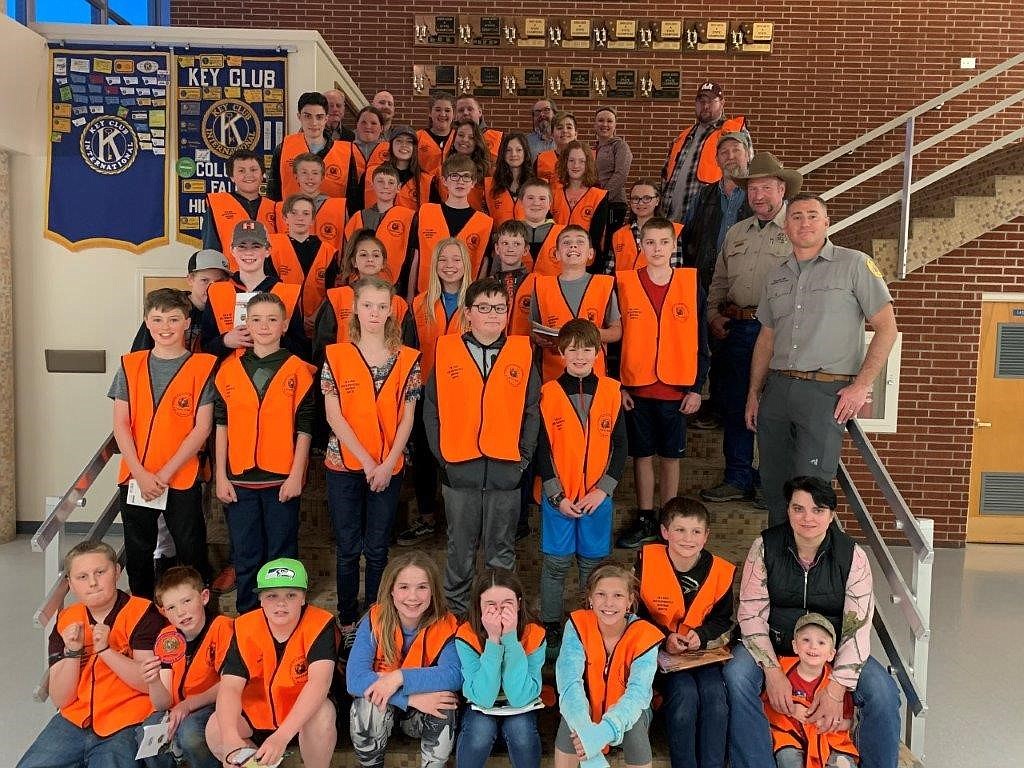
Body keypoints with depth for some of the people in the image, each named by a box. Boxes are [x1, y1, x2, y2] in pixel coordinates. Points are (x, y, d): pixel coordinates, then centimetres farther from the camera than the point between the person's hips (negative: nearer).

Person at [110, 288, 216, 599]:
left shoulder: (202, 366, -4)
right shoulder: (130, 365, 5)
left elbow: (202, 428, -8)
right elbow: (120, 424, 2)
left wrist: (165, 473, -11)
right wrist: (140, 473, -8)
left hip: (182, 478, -3)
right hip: (134, 477, 3)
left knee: (191, 554, 5)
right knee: (138, 555, 15)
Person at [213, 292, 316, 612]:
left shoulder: (298, 370, -2)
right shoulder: (229, 369, 4)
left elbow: (304, 427, -3)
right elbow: (221, 425, 5)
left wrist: (296, 476, -7)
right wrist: (221, 476, 2)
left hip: (283, 479, -2)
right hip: (239, 479, 2)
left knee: (282, 555, 7)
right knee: (245, 556, 11)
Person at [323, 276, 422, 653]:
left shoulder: (407, 359, 2)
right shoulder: (336, 356, -1)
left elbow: (407, 417, 0)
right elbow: (334, 415, -5)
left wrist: (387, 464, -9)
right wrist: (366, 461, -10)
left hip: (389, 467, 1)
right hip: (344, 464, 0)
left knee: (377, 549, 8)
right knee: (348, 549, 6)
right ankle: (348, 623, 20)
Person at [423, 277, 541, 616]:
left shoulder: (522, 352, 1)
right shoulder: (446, 350, -1)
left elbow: (533, 410, 2)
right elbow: (432, 409, 1)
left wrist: (523, 455, -3)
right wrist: (441, 455, -3)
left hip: (506, 470, 0)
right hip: (459, 469, 0)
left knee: (501, 551, 13)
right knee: (460, 549, 14)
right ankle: (456, 612, 30)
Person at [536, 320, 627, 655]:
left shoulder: (611, 391, -1)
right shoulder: (548, 393, -5)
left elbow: (620, 446, 2)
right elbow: (541, 450, -4)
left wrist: (603, 490, -7)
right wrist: (557, 496, -9)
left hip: (597, 497, 1)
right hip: (558, 497, -1)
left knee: (594, 562, 11)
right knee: (556, 562, 7)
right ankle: (550, 626, 22)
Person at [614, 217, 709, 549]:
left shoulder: (691, 285, 0)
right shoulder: (624, 284, -1)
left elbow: (701, 341, 2)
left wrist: (696, 388, -2)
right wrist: (618, 385, -2)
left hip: (676, 390, 0)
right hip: (636, 389, 0)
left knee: (671, 456, 10)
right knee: (642, 455, 9)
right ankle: (645, 520, 22)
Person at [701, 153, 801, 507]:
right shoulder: (735, 233, 18)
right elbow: (719, 281, 22)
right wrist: (713, 315, 9)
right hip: (734, 329, 6)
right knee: (734, 406, 9)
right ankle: (738, 480, 20)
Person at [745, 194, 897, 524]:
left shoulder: (854, 264, 0)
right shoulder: (776, 277, 16)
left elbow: (886, 327, -3)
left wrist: (861, 386, -10)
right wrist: (754, 393, 15)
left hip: (826, 391, -5)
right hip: (777, 389, 5)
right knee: (773, 487, 10)